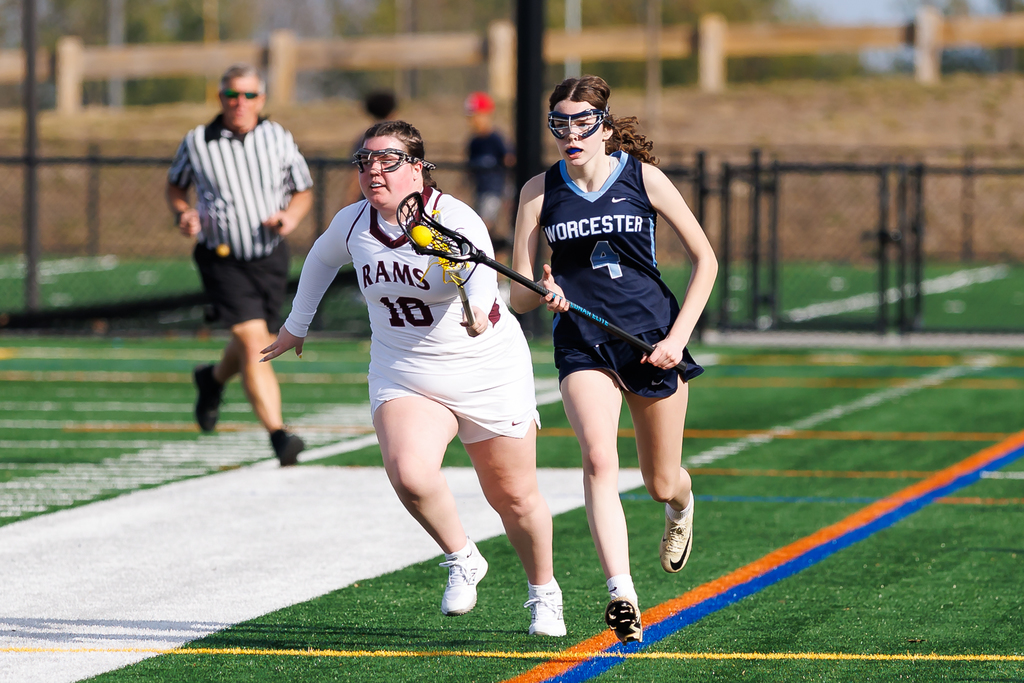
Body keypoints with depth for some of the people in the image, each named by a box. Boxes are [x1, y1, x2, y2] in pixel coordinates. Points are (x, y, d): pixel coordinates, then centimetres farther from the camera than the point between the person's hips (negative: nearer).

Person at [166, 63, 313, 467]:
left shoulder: (279, 140, 1)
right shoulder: (196, 143, -3)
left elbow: (303, 191, 12)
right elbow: (175, 185, 14)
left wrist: (290, 217, -9)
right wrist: (182, 214, -7)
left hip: (270, 257, 4)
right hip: (222, 261, -4)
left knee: (253, 346, 16)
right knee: (253, 342, -18)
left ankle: (213, 379, 51)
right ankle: (278, 435, -22)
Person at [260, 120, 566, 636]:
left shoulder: (454, 220, -22)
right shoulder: (352, 224, -4)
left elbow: (479, 270, -42)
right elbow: (322, 259, 20)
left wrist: (477, 308, -64)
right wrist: (297, 325, 26)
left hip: (488, 374, -3)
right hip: (403, 375, 3)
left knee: (514, 498, 7)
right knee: (409, 474, -26)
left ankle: (544, 594, 34)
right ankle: (462, 561, 0)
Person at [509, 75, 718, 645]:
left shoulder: (642, 176, -2)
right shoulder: (540, 191, 1)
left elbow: (705, 260, 3)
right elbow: (519, 297, 1)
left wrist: (678, 336, -6)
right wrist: (543, 293, -23)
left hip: (653, 336, 0)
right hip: (581, 342, 0)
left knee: (661, 484, 10)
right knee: (599, 461, -25)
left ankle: (682, 506, 50)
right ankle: (623, 596, -33)